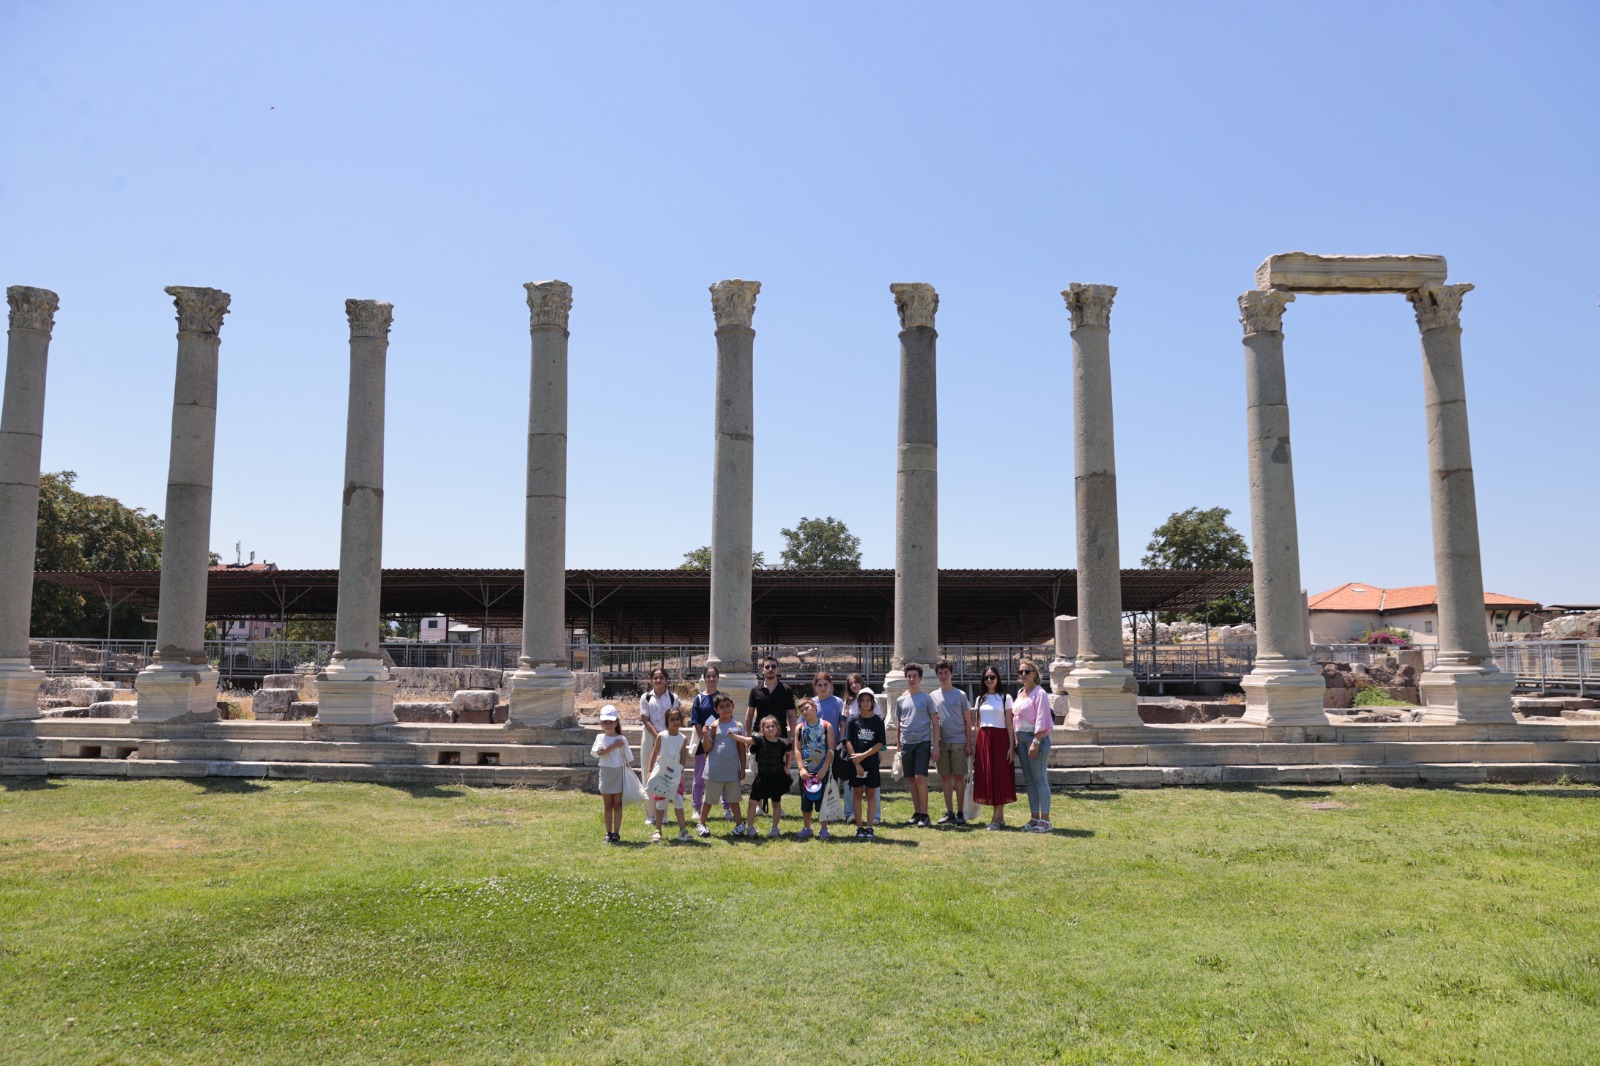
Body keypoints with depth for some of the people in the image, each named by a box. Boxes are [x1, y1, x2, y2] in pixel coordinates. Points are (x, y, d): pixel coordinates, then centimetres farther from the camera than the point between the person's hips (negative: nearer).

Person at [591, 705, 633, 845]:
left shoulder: (622, 739, -1)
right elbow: (599, 752, -19)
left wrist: (628, 773, 3)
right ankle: (608, 833, 15)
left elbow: (628, 758, 4)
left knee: (617, 805, 3)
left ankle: (616, 833, 7)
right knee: (608, 805, 9)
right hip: (606, 774, 1)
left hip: (619, 774, -1)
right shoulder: (601, 737, -1)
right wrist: (614, 746, -20)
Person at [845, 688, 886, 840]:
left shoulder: (878, 720, 0)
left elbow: (880, 744, -5)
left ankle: (869, 827, 10)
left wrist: (863, 755, -14)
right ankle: (859, 827, 9)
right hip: (855, 763, 0)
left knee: (871, 794, 4)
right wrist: (856, 763, -12)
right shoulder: (853, 720, 1)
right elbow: (848, 742, -3)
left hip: (872, 763, 0)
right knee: (858, 794, 4)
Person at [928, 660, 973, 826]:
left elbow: (967, 720, 5)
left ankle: (960, 813, 4)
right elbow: (935, 722, 2)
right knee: (945, 777, 5)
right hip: (942, 742, 2)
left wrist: (969, 743, 0)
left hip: (958, 741, -2)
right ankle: (949, 813, 12)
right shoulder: (933, 696, 7)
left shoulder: (960, 695, 3)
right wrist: (935, 745, -5)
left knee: (959, 777, -2)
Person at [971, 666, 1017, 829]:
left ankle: (997, 818, 0)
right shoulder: (980, 698, 13)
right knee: (986, 777, 3)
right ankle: (1000, 817, 12)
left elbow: (1009, 724, -3)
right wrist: (974, 745, 10)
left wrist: (1011, 746, -9)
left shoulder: (1005, 698, 0)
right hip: (983, 740, 4)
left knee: (1000, 777, -4)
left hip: (1000, 739, -4)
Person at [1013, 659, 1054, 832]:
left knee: (1040, 779, -5)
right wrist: (1016, 739, 10)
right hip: (1022, 738, 8)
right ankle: (1034, 818, 17)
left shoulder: (1040, 693, -10)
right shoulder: (1020, 693, 15)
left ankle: (1045, 820, -1)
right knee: (1029, 780, 11)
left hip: (1037, 737, -8)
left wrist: (1035, 742, -19)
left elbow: (1042, 720, -15)